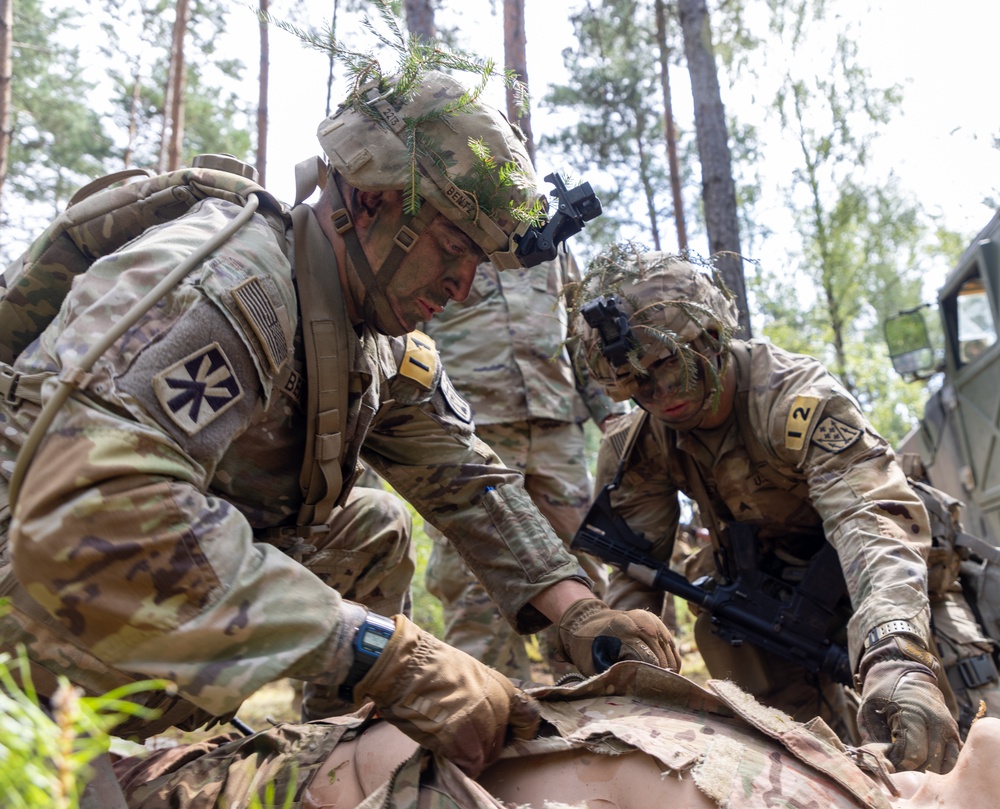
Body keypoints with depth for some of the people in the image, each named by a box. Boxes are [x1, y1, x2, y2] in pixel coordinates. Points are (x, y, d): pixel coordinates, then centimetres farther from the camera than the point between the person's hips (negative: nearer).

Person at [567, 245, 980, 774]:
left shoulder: (798, 396, -34)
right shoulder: (641, 443, -15)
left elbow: (873, 519, -46)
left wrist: (897, 658, -62)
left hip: (850, 567, -4)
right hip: (758, 577, 4)